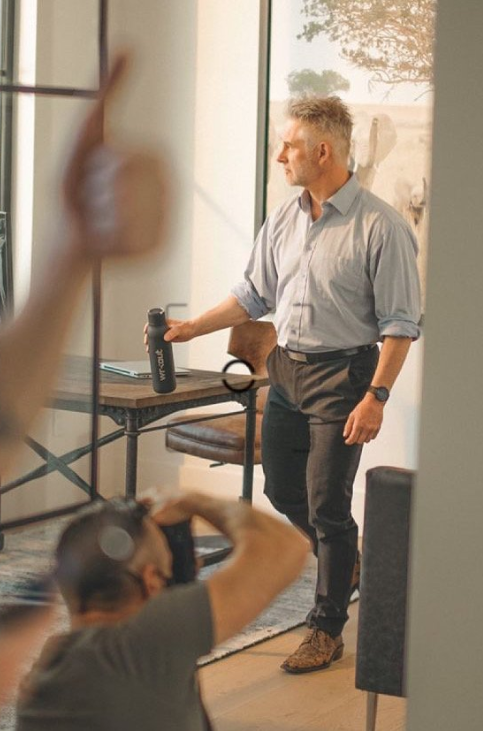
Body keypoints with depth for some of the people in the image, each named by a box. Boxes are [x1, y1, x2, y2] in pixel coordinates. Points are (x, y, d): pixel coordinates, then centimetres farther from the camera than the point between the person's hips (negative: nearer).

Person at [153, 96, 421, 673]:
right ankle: (344, 562, 42)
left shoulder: (379, 227, -14)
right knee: (282, 490, 15)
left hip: (342, 373, -7)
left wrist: (375, 397, -18)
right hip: (286, 367, 7)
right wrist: (191, 328, 10)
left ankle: (327, 630, 10)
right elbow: (255, 296, 16)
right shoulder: (283, 219, 6)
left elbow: (400, 322, -13)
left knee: (326, 504, -3)